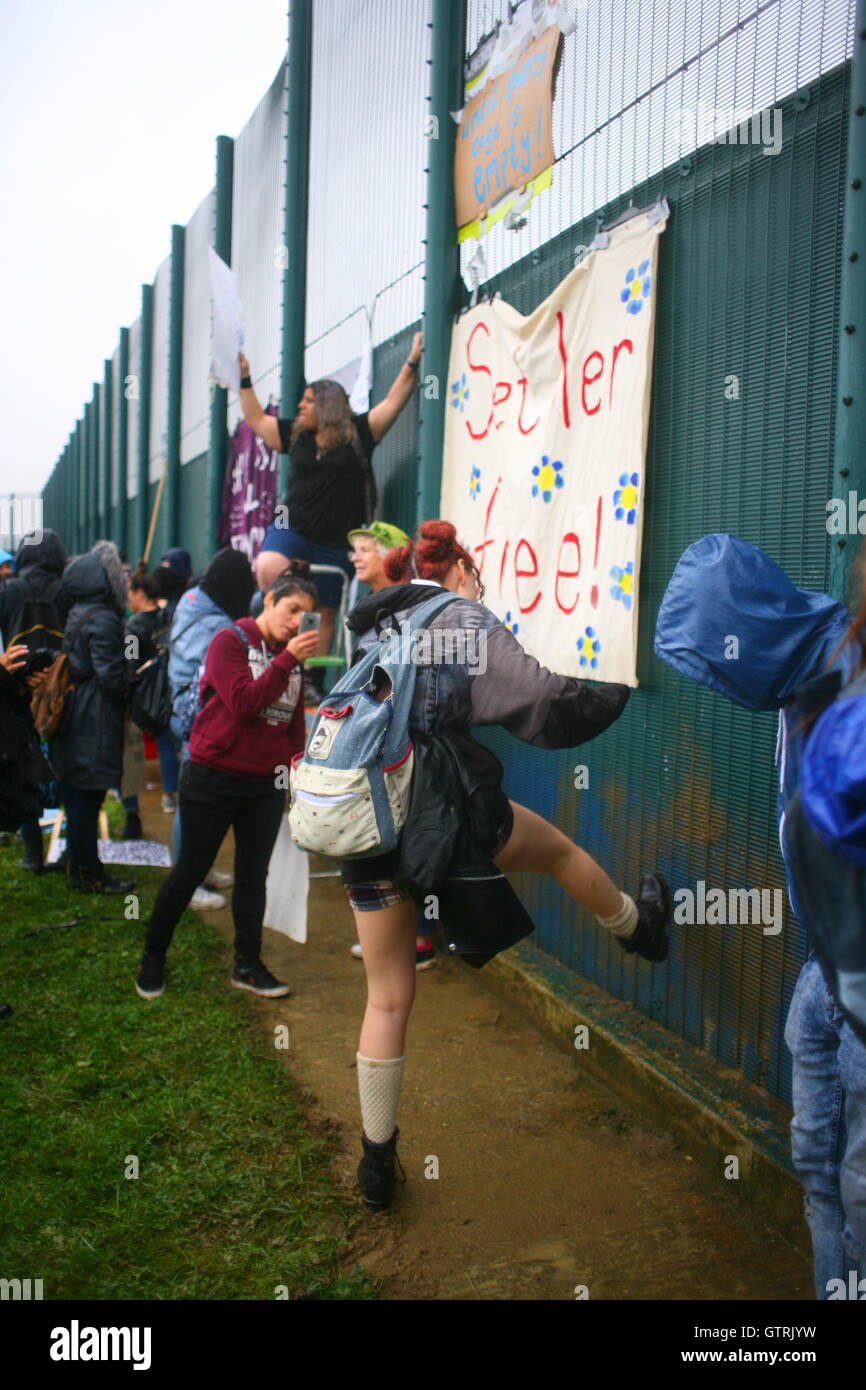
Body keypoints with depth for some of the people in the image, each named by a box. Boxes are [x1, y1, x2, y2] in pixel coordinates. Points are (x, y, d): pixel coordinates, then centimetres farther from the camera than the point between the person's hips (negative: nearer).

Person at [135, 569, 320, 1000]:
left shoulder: (292, 657, 9)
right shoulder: (230, 641, -9)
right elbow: (244, 702, -22)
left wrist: (295, 764, 6)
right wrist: (287, 659, -24)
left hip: (266, 784, 6)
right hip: (213, 778, -5)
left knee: (253, 875, 11)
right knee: (190, 871, 5)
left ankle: (247, 965, 21)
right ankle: (152, 957, 22)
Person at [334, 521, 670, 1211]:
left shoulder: (374, 630, 17)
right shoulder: (465, 620, -4)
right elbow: (544, 702, -13)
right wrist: (614, 696, 3)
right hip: (442, 816, -6)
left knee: (388, 997, 15)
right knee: (564, 851, 25)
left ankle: (377, 1160, 24)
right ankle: (640, 929, 52)